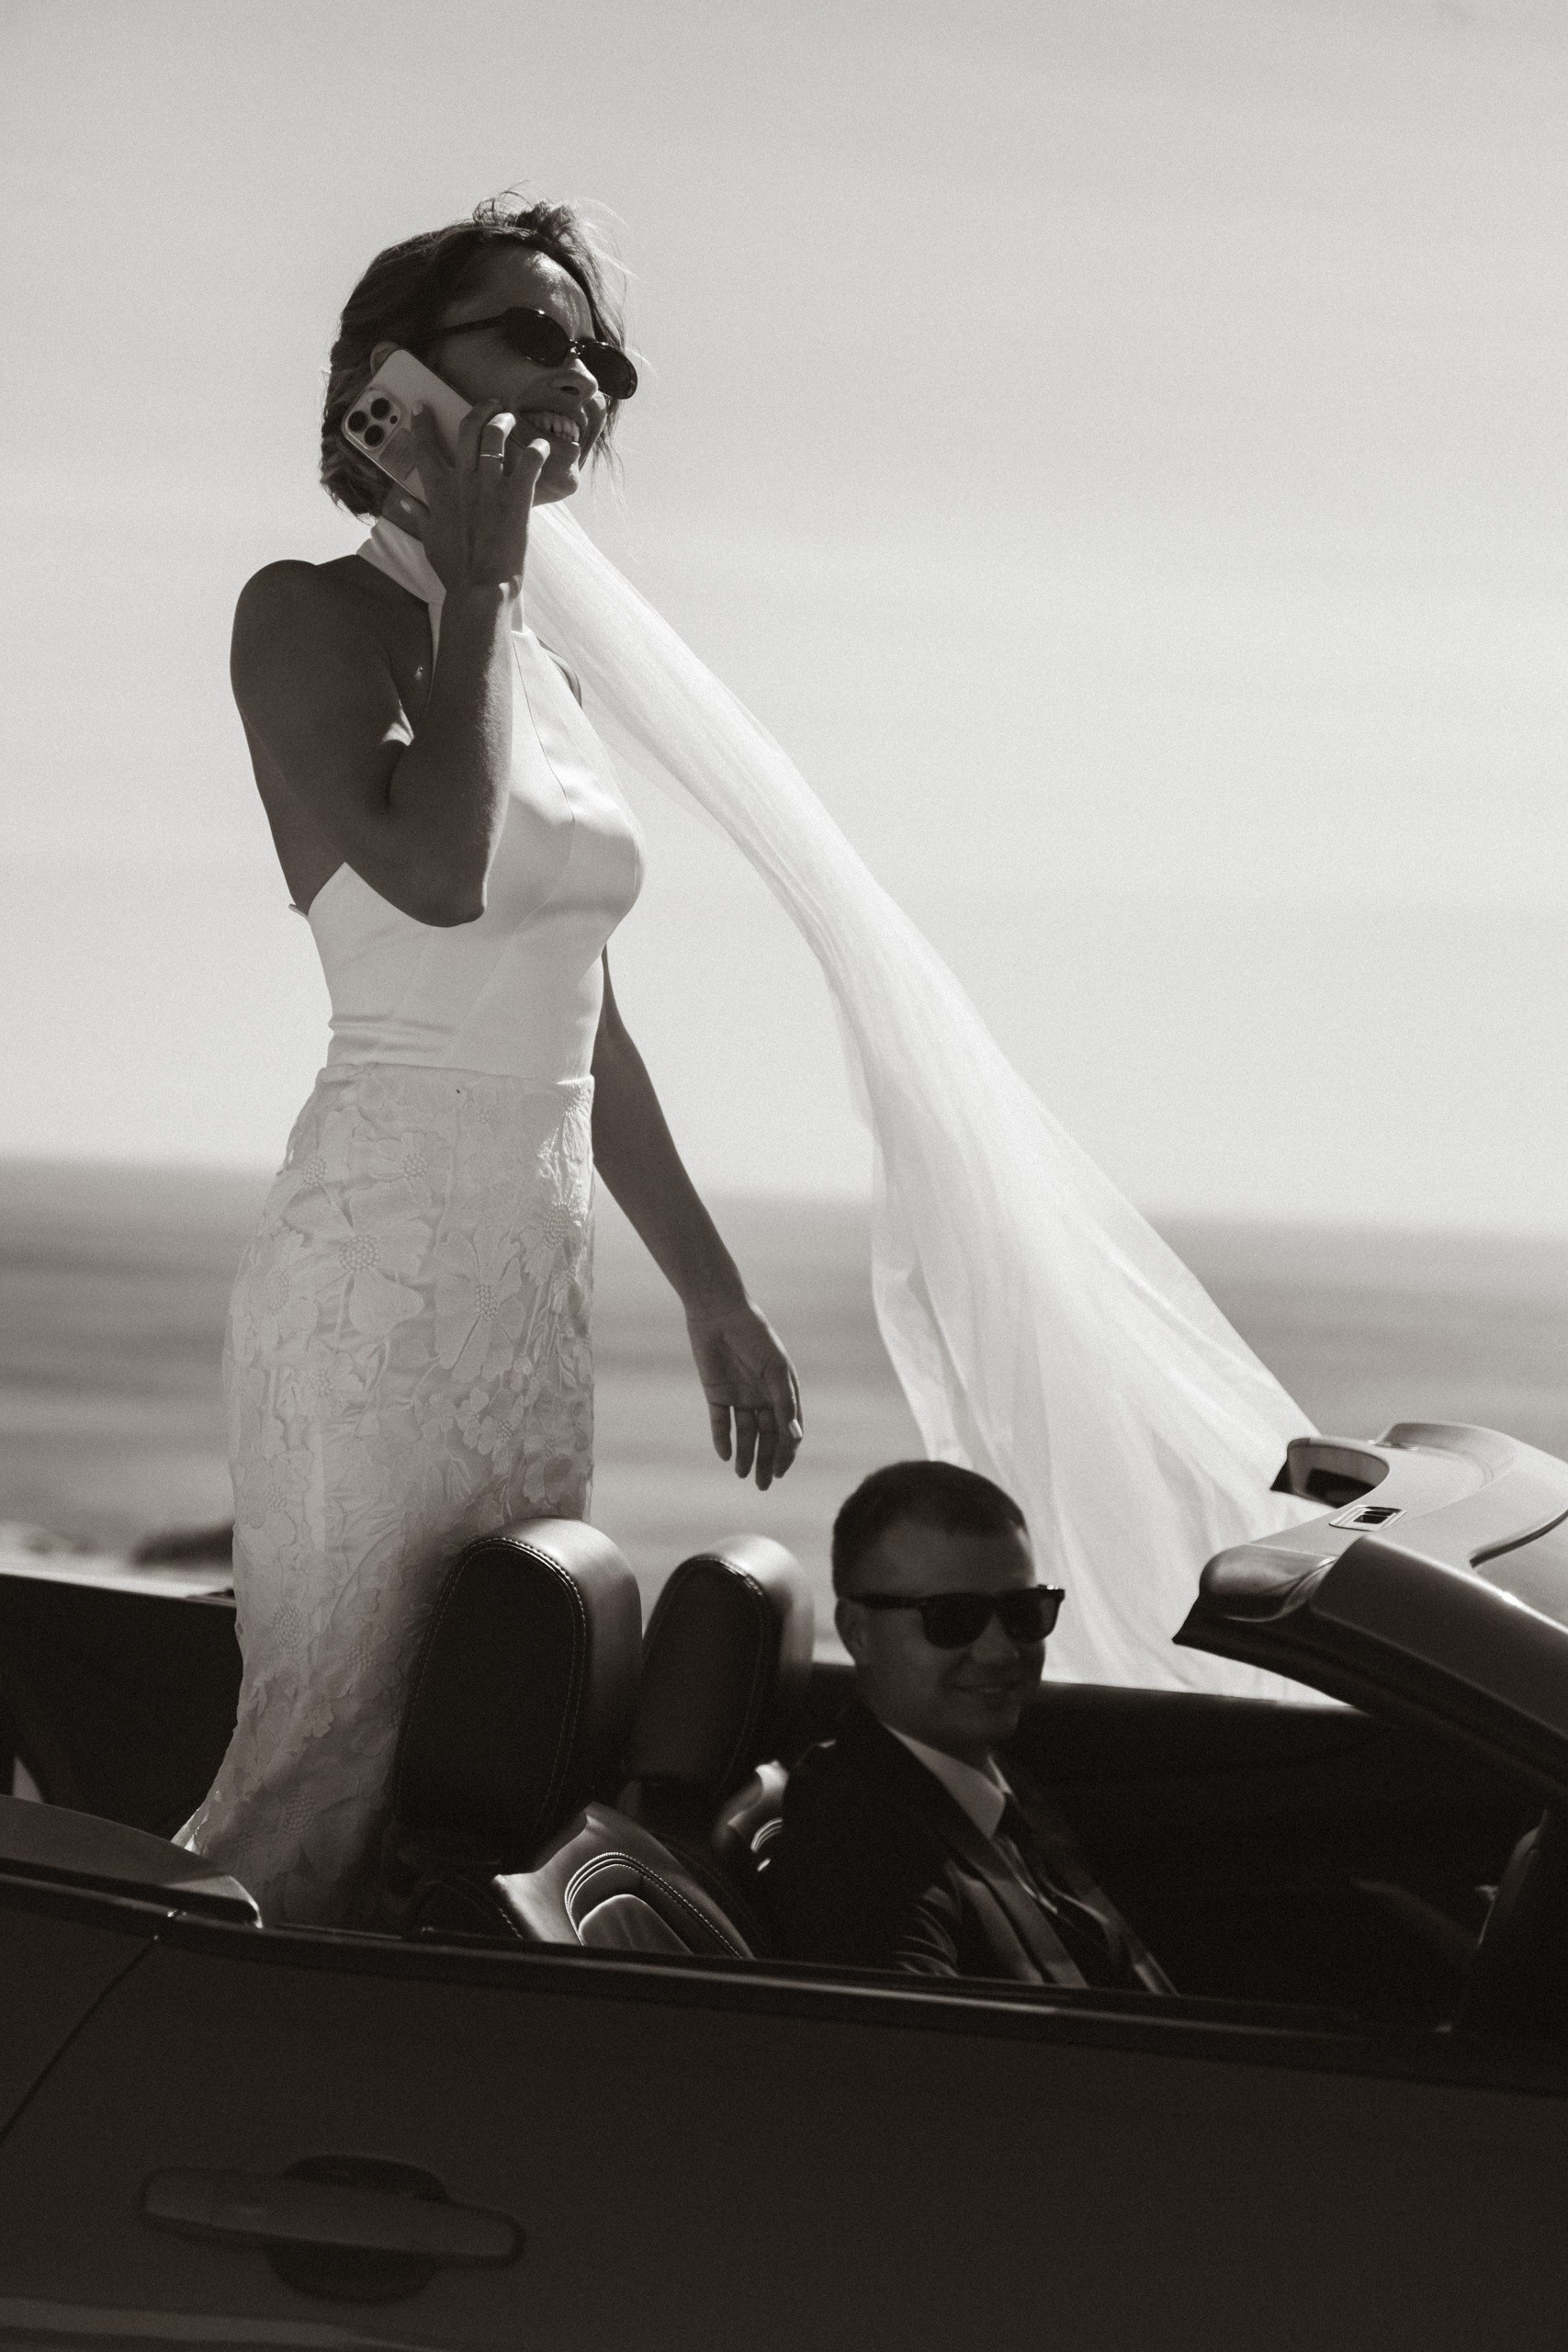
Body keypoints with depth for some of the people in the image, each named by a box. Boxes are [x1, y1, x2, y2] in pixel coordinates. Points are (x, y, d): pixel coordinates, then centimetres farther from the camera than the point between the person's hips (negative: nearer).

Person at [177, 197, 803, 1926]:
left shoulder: (537, 670, 18)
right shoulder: (313, 616, -4)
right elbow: (434, 872, -23)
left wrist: (714, 1295, 24)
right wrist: (477, 582, -11)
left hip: (538, 1274, 8)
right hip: (379, 1255, -8)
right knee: (332, 1762, -11)